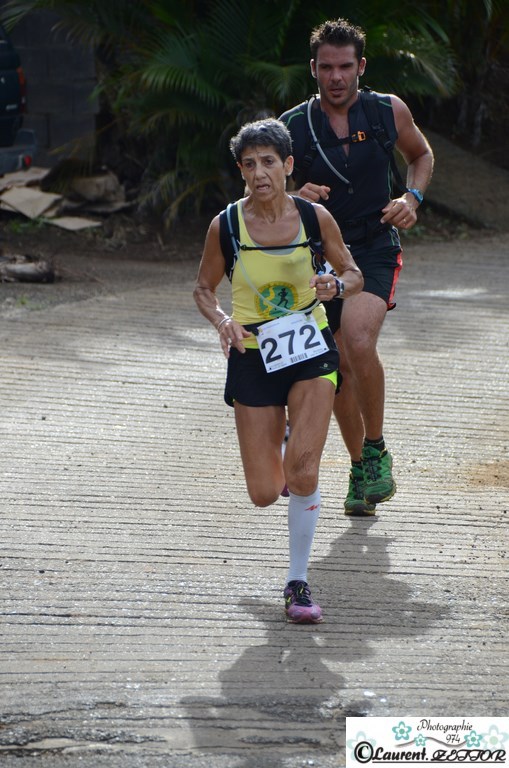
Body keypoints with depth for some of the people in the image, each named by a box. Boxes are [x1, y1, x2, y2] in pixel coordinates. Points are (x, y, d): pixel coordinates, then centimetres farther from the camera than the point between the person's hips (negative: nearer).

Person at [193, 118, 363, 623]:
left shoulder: (315, 217, -6)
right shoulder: (225, 226, -8)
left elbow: (354, 276, 7)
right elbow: (203, 289, 6)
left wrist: (336, 286, -17)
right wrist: (222, 320, -15)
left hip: (311, 353, 0)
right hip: (252, 358, 1)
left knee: (302, 474, -18)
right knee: (264, 494, 0)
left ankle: (298, 583, -1)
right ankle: (278, 460, 39)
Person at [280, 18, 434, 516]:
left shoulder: (390, 111, -1)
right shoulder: (292, 127, -3)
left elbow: (421, 155, 18)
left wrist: (412, 198, -1)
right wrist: (295, 198, -17)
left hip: (375, 250, -2)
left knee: (359, 342, -27)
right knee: (338, 368, 7)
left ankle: (376, 452, -9)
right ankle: (361, 471, 25)